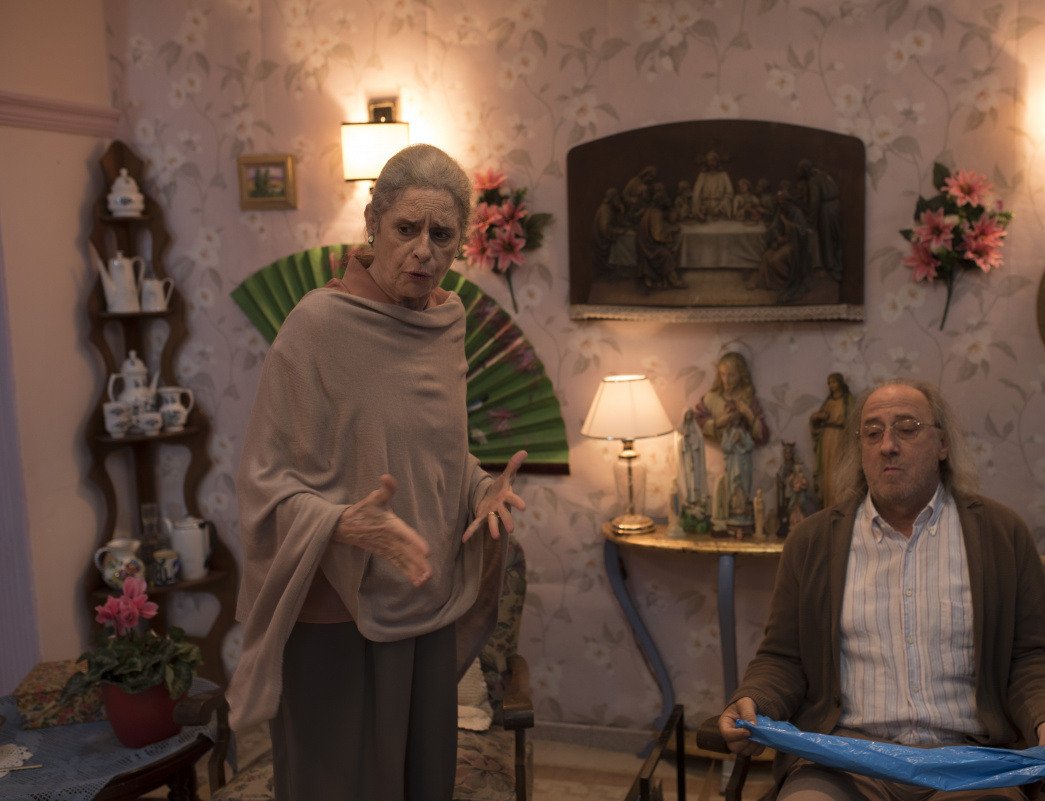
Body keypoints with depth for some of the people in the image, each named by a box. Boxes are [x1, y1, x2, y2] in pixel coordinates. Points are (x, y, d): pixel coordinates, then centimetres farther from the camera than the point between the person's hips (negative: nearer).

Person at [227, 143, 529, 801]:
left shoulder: (447, 323, 4)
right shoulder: (320, 323, -15)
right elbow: (267, 478, -13)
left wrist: (485, 491, -4)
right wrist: (342, 524, -30)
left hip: (428, 602, 6)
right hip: (338, 607, -6)